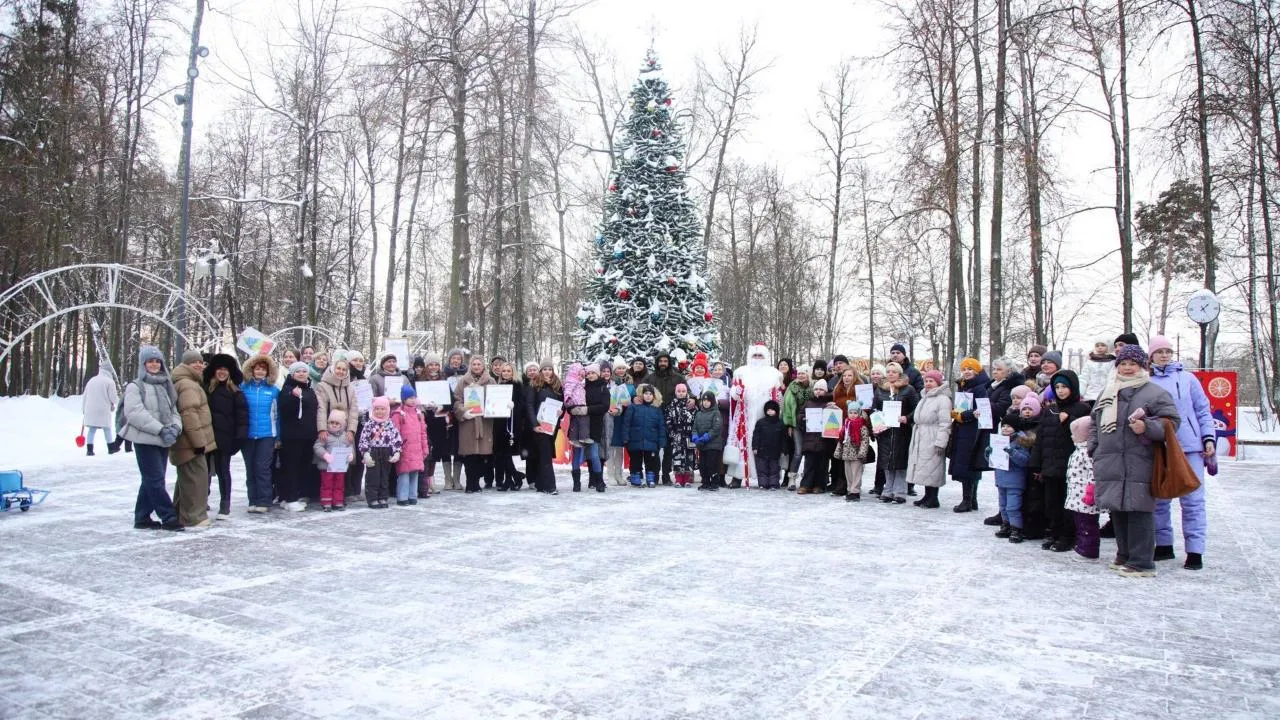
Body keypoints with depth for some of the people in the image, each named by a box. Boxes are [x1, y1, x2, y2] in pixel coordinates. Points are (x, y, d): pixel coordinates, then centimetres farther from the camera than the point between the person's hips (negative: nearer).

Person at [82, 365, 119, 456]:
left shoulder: (91, 380, 13)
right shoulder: (109, 381, -7)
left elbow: (85, 396, 16)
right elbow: (113, 398, -8)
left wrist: (83, 408, 22)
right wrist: (118, 399, 14)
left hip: (90, 410, 5)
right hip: (103, 410, -5)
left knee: (91, 429, 6)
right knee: (107, 429, 6)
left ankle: (89, 449, 1)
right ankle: (111, 448, 14)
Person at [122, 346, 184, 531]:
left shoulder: (165, 386, 16)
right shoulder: (135, 387, -3)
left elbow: (173, 411, 14)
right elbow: (135, 412, -14)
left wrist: (175, 427, -8)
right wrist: (160, 429, -20)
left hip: (163, 440, 7)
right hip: (145, 439, -7)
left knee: (151, 480, 12)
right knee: (156, 479, -9)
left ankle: (142, 517, 21)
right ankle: (168, 517, -7)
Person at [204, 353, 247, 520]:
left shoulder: (235, 392, 0)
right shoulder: (206, 388, 9)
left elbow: (242, 415, -4)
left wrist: (240, 436, -13)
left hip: (224, 438, -3)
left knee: (222, 471, 3)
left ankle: (225, 506, 9)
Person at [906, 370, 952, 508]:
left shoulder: (943, 399, -11)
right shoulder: (924, 398, 19)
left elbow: (945, 424, -17)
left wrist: (940, 443, -21)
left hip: (932, 441, -9)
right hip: (920, 441, 9)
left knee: (931, 468, -6)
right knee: (923, 469, 12)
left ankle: (933, 499, 2)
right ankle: (928, 495, 20)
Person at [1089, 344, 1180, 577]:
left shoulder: (1155, 392, 2)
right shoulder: (1107, 393, 20)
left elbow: (1171, 421, -4)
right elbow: (1095, 424, 26)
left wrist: (1147, 427, -20)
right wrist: (1095, 449, 15)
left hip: (1139, 466, -6)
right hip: (1110, 466, 6)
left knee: (1139, 511, -8)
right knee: (1117, 511, 12)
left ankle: (1142, 563, -1)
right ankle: (1125, 556, 24)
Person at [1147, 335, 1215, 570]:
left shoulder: (1187, 378, 6)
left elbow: (1203, 411, 8)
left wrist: (1209, 438, 1)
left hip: (1189, 447, -1)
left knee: (1192, 500, -1)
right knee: (1159, 500, 8)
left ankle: (1195, 551, 2)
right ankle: (1163, 545, 19)